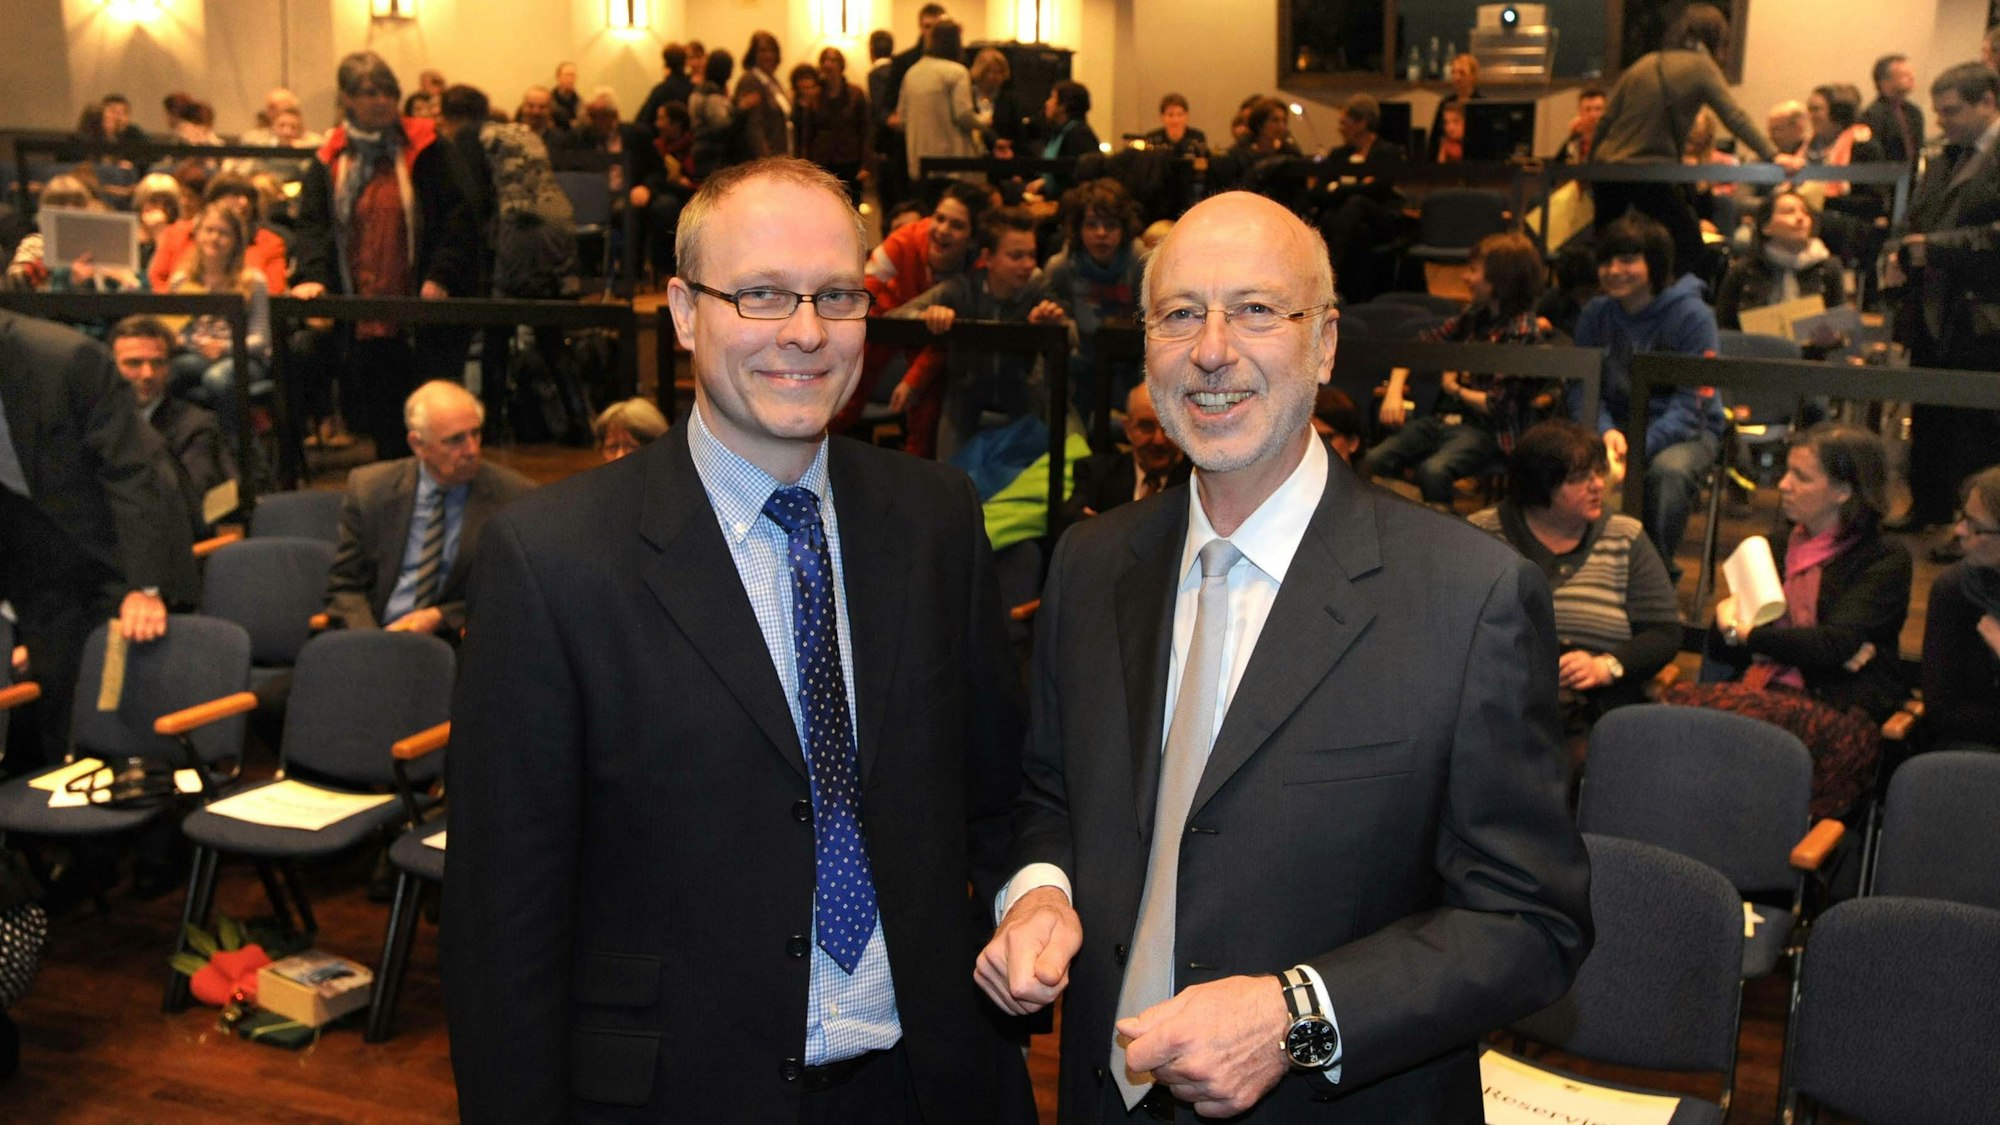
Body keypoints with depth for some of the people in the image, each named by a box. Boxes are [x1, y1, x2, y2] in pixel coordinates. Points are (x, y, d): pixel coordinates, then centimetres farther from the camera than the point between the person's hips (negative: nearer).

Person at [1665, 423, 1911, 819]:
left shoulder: (1885, 560, 5)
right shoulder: (1780, 547, 23)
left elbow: (1832, 645, -11)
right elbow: (1721, 650, 19)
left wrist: (1746, 632, -2)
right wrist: (1728, 617, -3)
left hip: (1835, 711, -5)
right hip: (1763, 692, 6)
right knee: (1678, 700, -31)